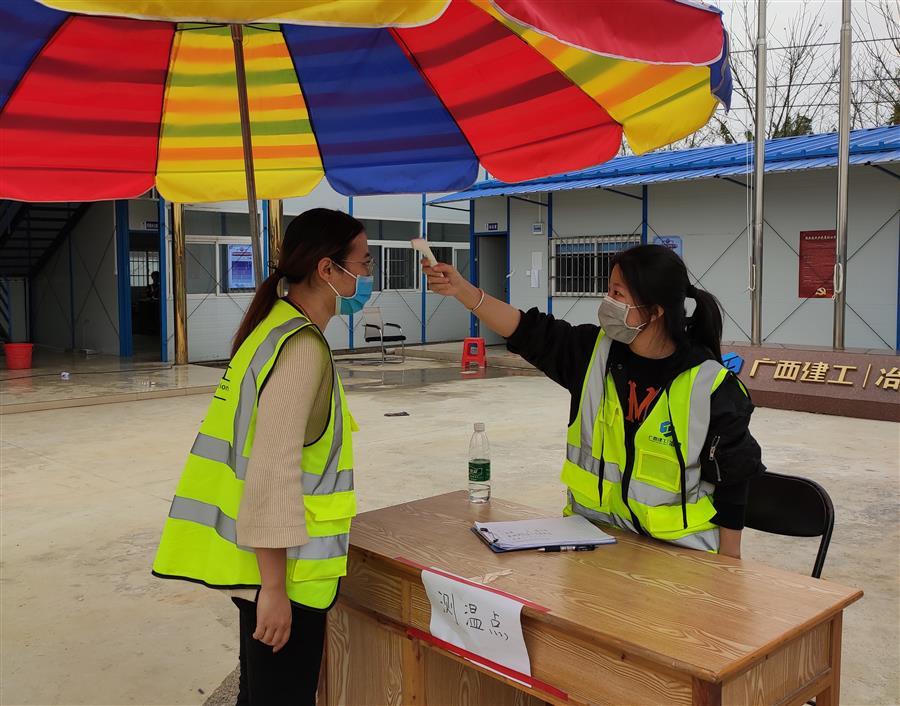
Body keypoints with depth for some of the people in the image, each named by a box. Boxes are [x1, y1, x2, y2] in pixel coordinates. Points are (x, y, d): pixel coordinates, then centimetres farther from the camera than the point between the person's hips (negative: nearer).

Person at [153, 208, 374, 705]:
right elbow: (273, 473, -24)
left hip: (268, 563, 9)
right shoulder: (303, 347, -20)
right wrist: (274, 588, -21)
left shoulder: (275, 329, 9)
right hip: (283, 570, -9)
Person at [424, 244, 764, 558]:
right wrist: (461, 289, -10)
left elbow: (732, 480, -8)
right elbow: (529, 332, 0)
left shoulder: (710, 386, -16)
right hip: (593, 533, 4)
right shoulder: (596, 352, -4)